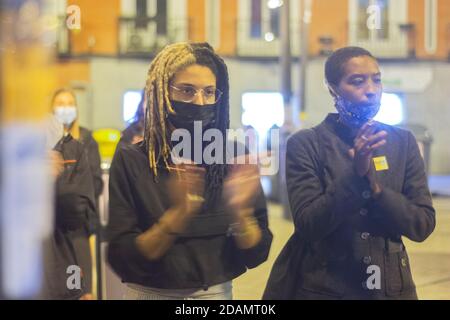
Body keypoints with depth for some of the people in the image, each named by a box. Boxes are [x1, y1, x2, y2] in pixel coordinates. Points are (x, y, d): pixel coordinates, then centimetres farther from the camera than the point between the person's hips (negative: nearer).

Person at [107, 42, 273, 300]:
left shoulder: (235, 158, -5)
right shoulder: (131, 161, -11)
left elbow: (256, 255, -7)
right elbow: (122, 260, -17)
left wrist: (239, 211, -25)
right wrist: (177, 215, -29)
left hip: (219, 293, 2)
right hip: (152, 293, -2)